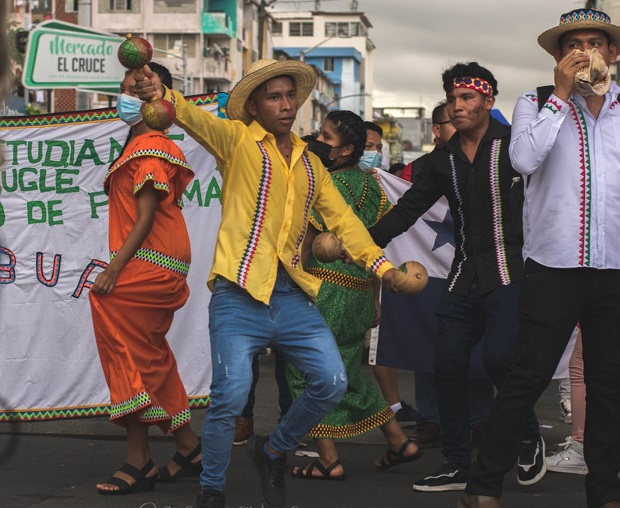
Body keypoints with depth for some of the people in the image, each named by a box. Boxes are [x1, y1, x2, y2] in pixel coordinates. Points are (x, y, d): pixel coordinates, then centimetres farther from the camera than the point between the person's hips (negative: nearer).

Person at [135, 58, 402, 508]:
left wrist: (380, 264, 6)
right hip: (240, 294, -5)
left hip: (293, 296, 6)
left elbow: (342, 218, 19)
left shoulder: (309, 162, 19)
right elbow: (197, 119, -18)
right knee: (231, 396, -14)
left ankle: (274, 451, 24)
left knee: (332, 382, -2)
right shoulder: (238, 140, 2)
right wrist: (165, 96, -40)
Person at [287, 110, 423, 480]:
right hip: (362, 291, 8)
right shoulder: (371, 183, 10)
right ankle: (399, 442, 23)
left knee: (307, 370, 2)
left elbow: (307, 244, -12)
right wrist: (376, 298, 20)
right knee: (349, 372, 20)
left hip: (328, 290, -8)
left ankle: (329, 461, 2)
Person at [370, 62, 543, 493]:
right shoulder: (443, 160, 12)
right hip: (465, 277, 6)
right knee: (448, 365, 0)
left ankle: (530, 439, 8)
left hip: (508, 271, -5)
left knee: (499, 357, -19)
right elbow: (407, 210, 12)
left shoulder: (512, 144, -3)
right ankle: (458, 465, 11)